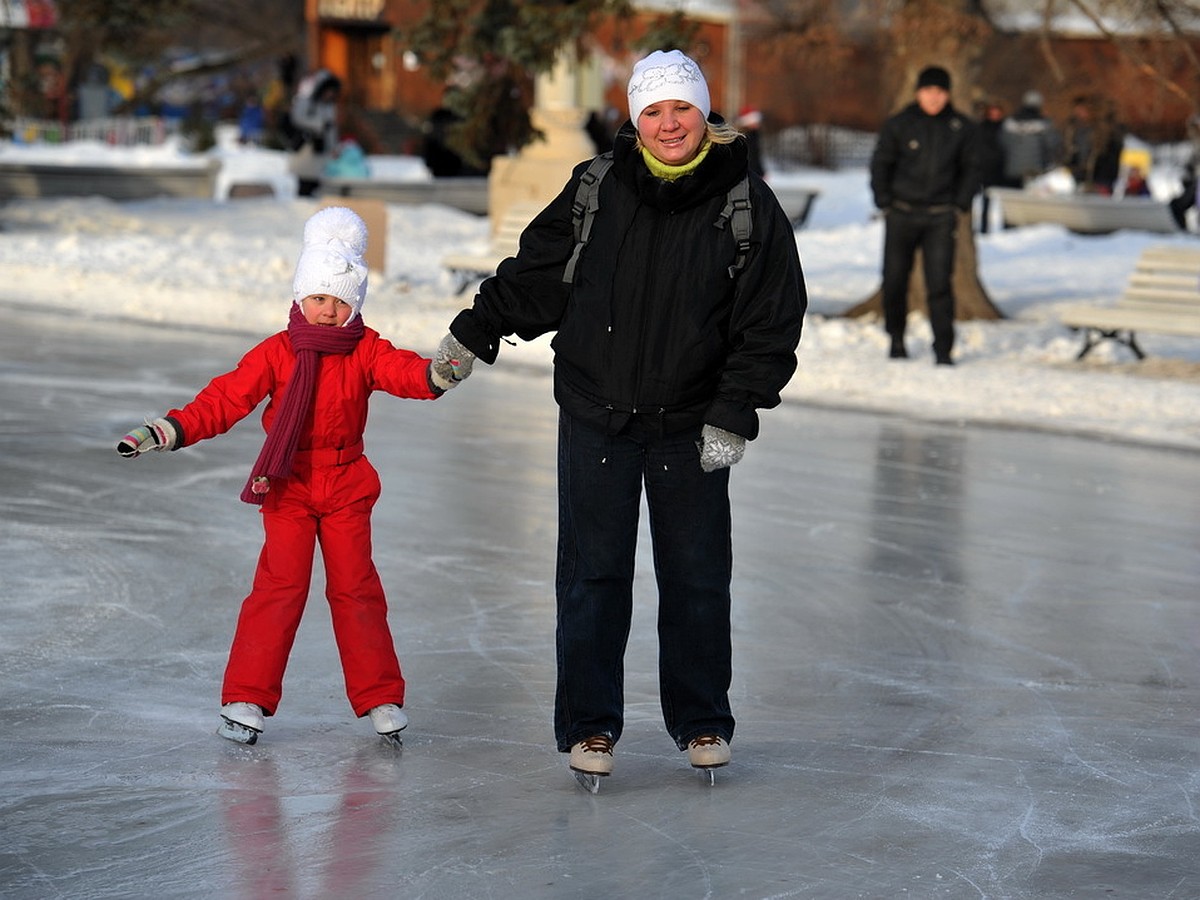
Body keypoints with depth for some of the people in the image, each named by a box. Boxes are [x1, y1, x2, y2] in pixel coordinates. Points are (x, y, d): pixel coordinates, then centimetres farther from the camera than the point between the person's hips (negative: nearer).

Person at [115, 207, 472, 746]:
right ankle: (247, 697, 0)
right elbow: (226, 398, -8)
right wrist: (169, 431, -18)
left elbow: (402, 372, -20)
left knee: (355, 587, 4)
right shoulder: (276, 353, -4)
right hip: (288, 486, -1)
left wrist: (438, 374, -43)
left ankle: (380, 697, 13)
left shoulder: (367, 353, -2)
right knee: (280, 586, -6)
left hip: (346, 488, 1)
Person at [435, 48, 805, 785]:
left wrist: (734, 414, -11)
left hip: (692, 425, -1)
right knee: (593, 576, 4)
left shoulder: (749, 207, -7)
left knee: (697, 579, 8)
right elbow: (534, 272, 11)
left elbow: (771, 324, -6)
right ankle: (589, 724, 15)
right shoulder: (596, 191, -2)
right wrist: (476, 333, 13)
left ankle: (702, 721, 24)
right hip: (596, 415, 1)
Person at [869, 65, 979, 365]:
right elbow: (880, 164, 6)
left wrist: (960, 205, 3)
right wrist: (884, 203, -2)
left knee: (940, 282, -9)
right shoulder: (898, 124, -1)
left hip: (940, 218, 0)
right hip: (901, 215, 0)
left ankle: (943, 348, -5)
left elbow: (971, 168, 12)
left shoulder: (962, 128, 2)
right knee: (894, 281, 6)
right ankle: (896, 338, 26)